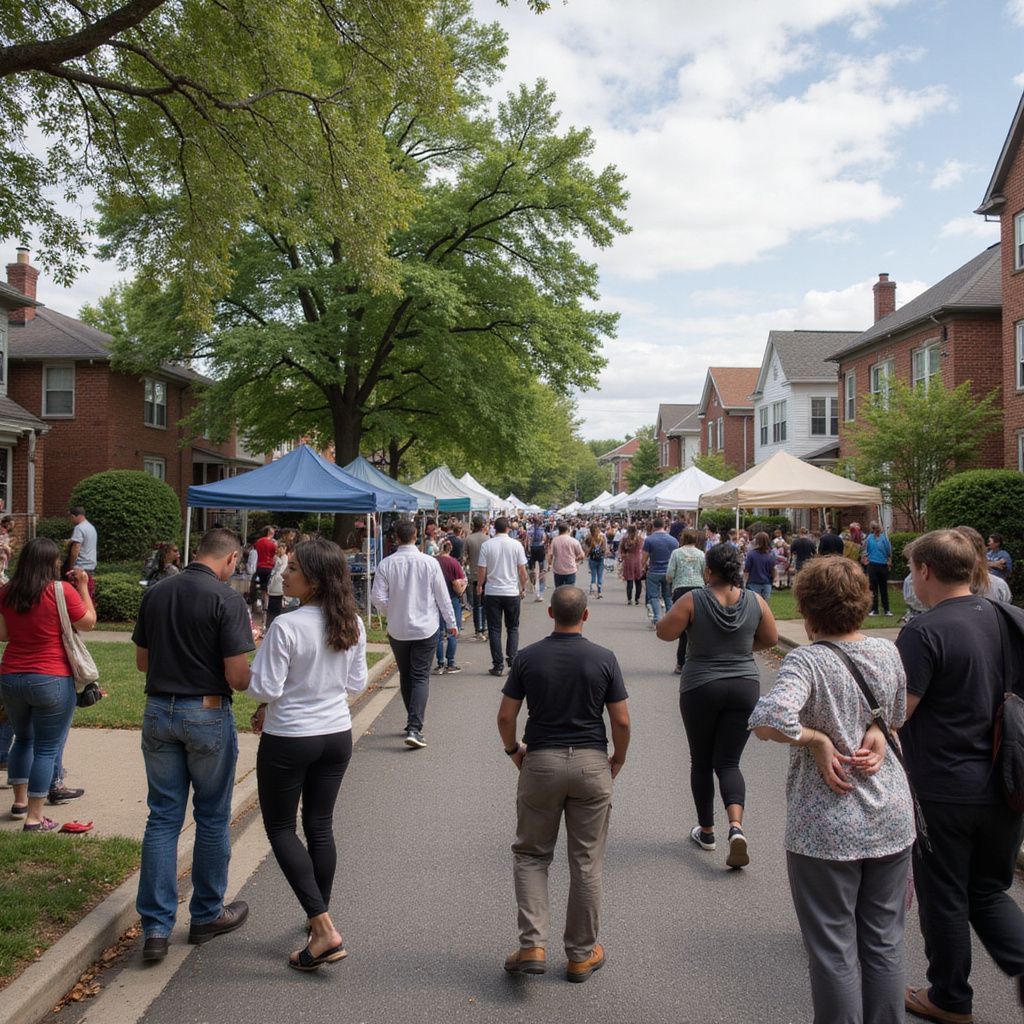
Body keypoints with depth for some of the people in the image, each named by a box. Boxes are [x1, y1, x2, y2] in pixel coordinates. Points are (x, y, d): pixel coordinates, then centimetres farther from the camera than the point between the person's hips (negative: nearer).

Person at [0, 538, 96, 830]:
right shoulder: (63, 591, -13)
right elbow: (88, 623, -3)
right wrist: (83, 586, 4)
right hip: (52, 682, -5)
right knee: (47, 748, 3)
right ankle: (34, 818, 4)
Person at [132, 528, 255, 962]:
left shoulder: (155, 594, 4)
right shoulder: (227, 600, -15)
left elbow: (142, 661, 13)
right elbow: (237, 678, -17)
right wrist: (246, 644, 3)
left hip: (158, 711, 5)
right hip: (207, 714, -5)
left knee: (162, 817, 11)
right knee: (212, 818, 11)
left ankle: (156, 926, 10)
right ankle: (207, 915, 25)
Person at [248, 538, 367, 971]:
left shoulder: (286, 626, -22)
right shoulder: (353, 625, -2)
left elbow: (265, 688, -18)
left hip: (289, 740, -6)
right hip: (337, 736, 6)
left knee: (280, 827, 9)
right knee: (320, 825, 18)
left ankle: (324, 929, 0)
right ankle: (320, 917, 30)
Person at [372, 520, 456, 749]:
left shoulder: (386, 564, -8)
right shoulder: (429, 562, -9)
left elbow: (377, 597, -7)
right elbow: (442, 595, -3)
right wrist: (451, 622, 9)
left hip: (397, 630, 2)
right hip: (425, 628, -2)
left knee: (405, 676, 17)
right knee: (420, 678, -1)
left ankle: (412, 721, 28)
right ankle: (414, 728, -13)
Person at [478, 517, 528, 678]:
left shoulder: (486, 545, -5)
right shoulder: (516, 545, -4)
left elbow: (481, 571, -3)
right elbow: (522, 570, -1)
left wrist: (480, 585, 14)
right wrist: (523, 588, 13)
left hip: (492, 592, 0)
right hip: (512, 592, 0)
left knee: (494, 629, 6)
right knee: (512, 628, 15)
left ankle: (497, 666, 6)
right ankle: (512, 660, 4)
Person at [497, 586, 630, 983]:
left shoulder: (528, 657, -4)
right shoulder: (604, 659, -6)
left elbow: (505, 716, -2)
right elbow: (621, 721, -4)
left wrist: (513, 750, 16)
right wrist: (619, 757, 13)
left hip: (541, 761, 0)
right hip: (591, 762, 0)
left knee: (530, 854, 14)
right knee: (586, 862, 10)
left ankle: (533, 945, 3)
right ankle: (581, 954, 19)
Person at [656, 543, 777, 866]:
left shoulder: (693, 600, -13)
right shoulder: (755, 601, -3)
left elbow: (664, 632, -11)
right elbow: (771, 639, 7)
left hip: (700, 689, -2)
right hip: (744, 688, 2)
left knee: (701, 762, 16)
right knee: (728, 762, 9)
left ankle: (706, 831, 26)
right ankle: (736, 826, -13)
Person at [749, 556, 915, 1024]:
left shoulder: (807, 660, -20)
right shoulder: (888, 652, -1)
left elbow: (768, 719, -37)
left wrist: (817, 738, -19)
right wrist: (875, 734, -3)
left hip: (828, 830, -5)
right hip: (891, 820, 6)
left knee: (835, 953, 10)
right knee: (884, 945, 19)